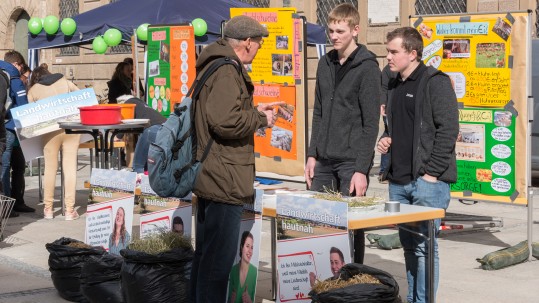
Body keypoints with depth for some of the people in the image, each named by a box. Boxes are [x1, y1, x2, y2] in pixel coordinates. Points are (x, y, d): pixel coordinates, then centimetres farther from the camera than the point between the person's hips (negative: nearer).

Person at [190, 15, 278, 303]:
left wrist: (255, 110, 19)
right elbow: (226, 121, -28)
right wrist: (261, 118, -12)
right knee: (219, 258, -7)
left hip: (209, 177, 11)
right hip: (224, 179, -11)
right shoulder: (227, 71, -17)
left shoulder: (214, 65, 17)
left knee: (206, 253, 19)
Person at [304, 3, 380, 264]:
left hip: (351, 161, -6)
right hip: (324, 160, 6)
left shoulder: (367, 67, -7)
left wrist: (362, 169, -15)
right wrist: (312, 155, 9)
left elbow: (371, 122, -10)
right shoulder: (325, 64, 13)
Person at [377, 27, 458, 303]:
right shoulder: (394, 86, 17)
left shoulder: (435, 82, -8)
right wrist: (386, 140, 7)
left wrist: (432, 172, -16)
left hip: (427, 180, -8)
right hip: (398, 180, 8)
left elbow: (448, 128, -13)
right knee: (408, 244, 12)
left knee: (424, 244, -6)